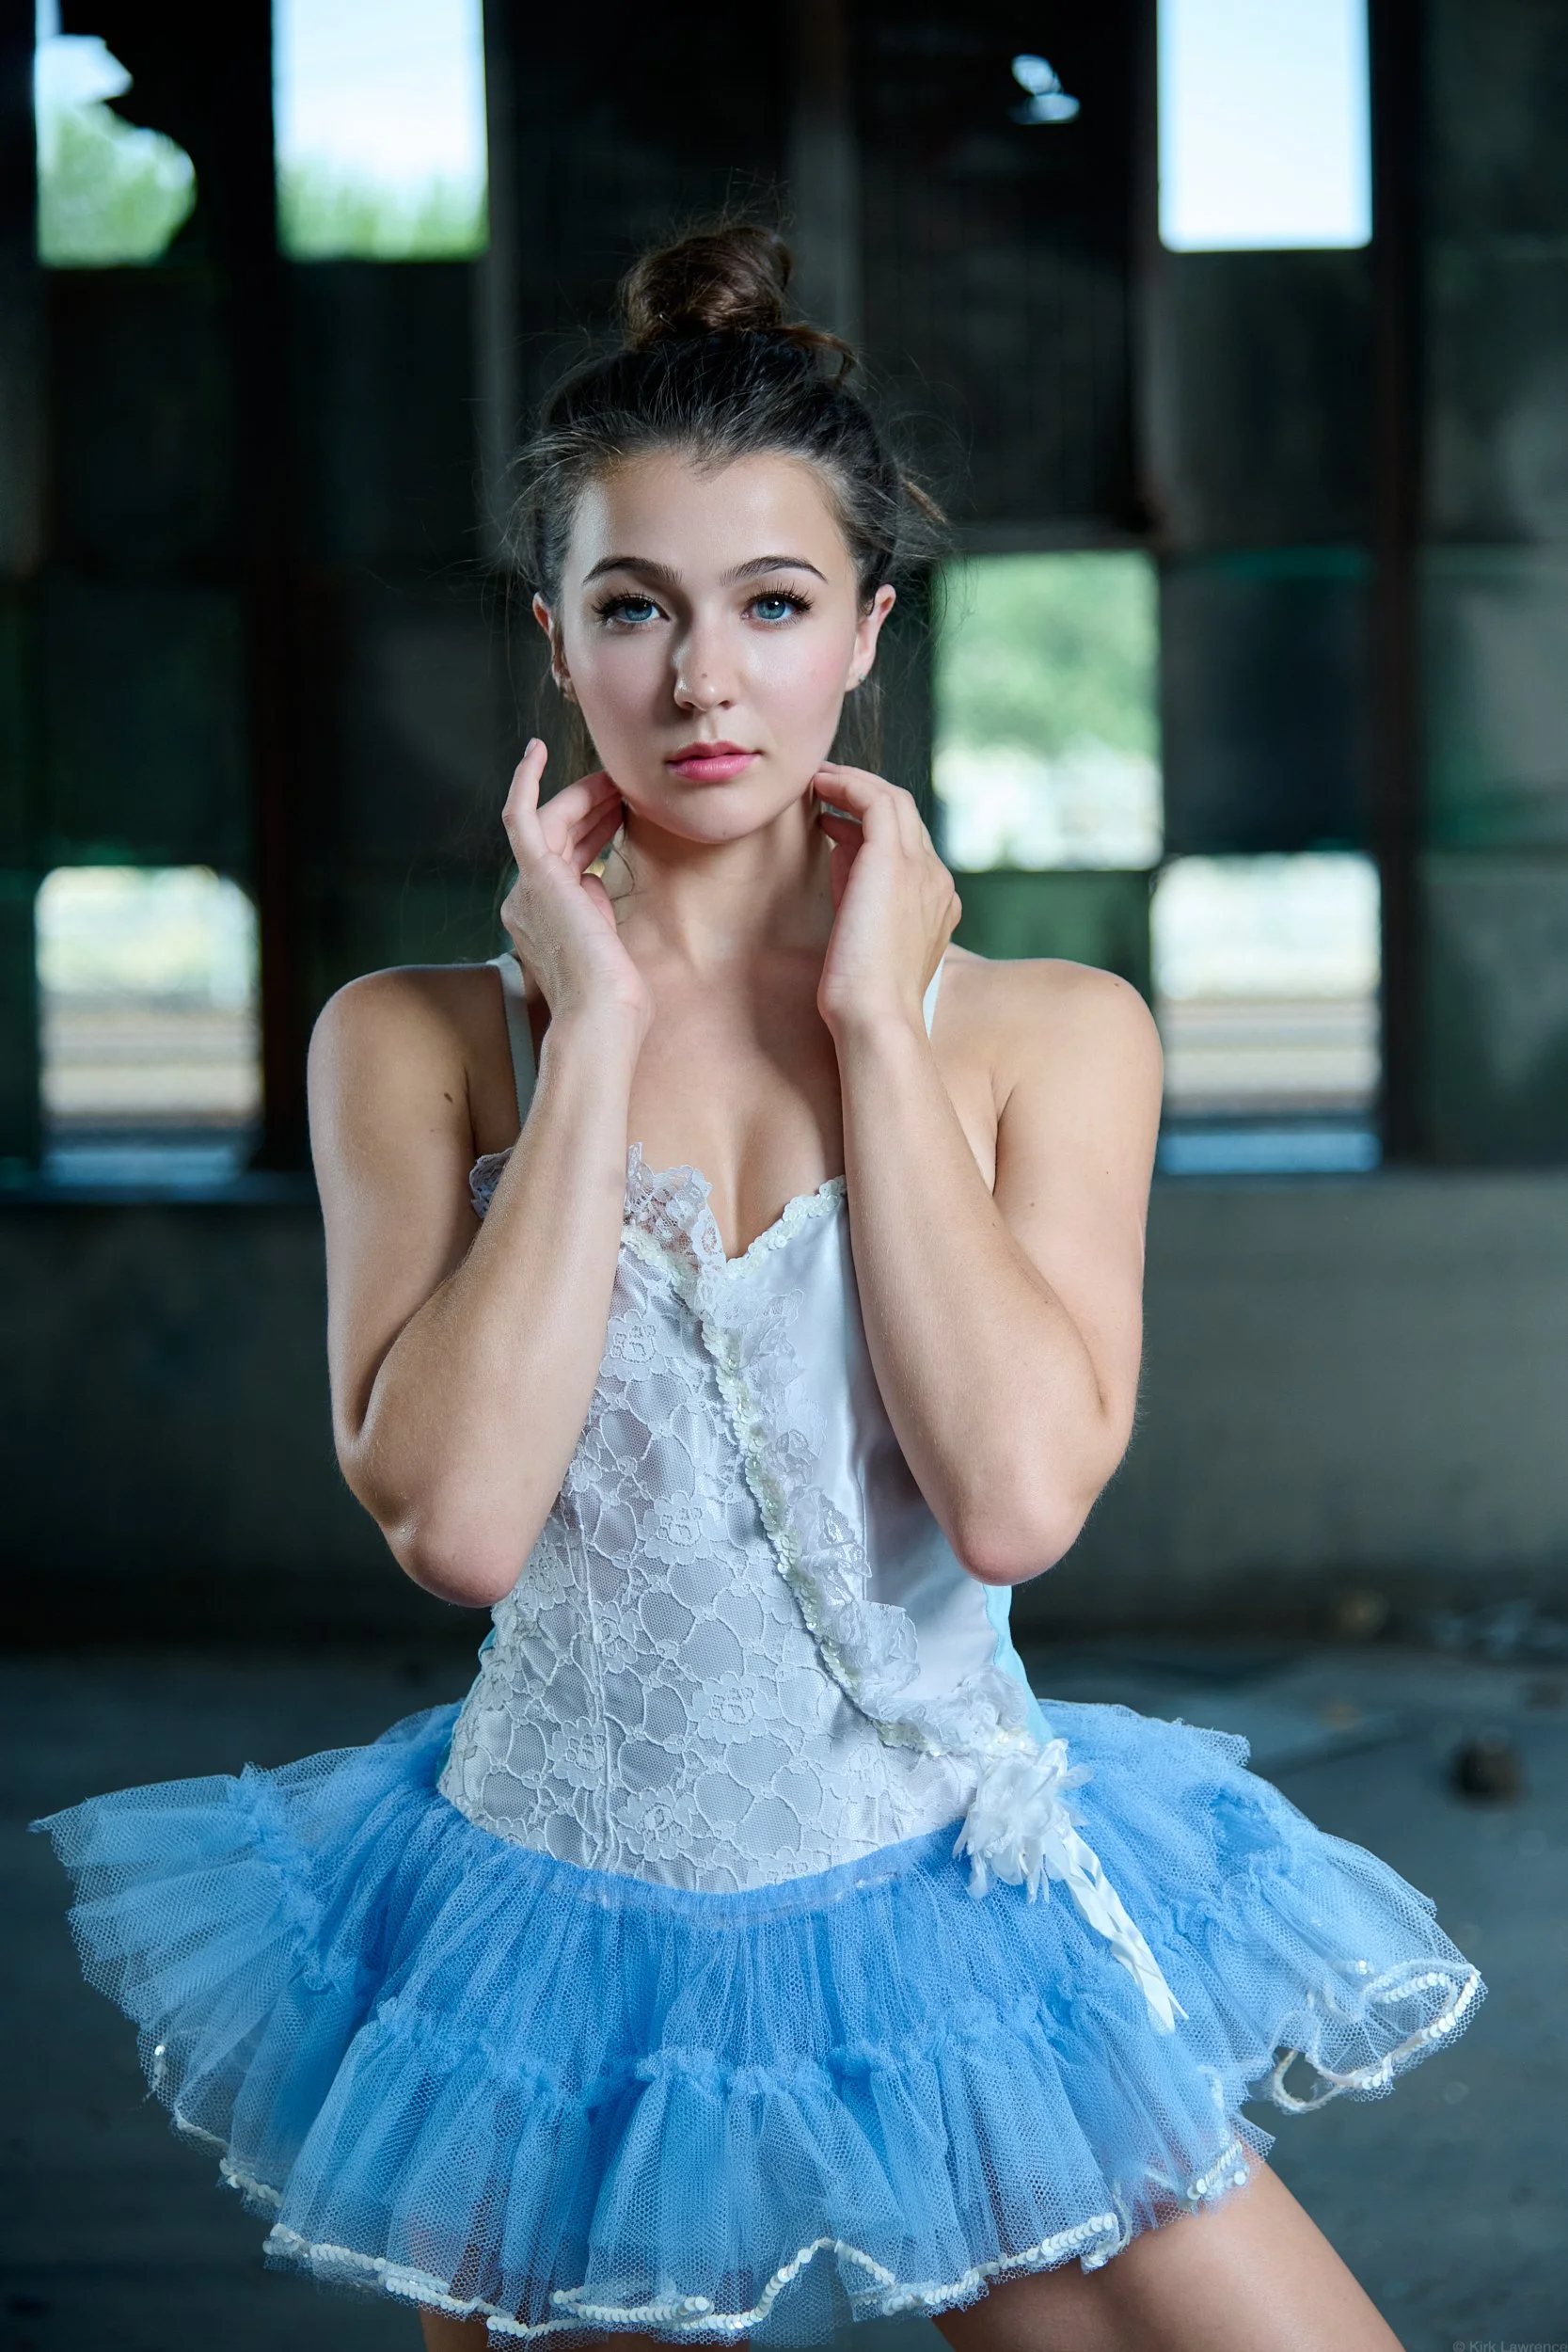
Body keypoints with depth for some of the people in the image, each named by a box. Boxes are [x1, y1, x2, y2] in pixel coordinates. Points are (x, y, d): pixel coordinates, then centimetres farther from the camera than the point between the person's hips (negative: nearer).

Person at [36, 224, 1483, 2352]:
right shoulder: (413, 1041, -3)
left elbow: (1017, 1496, -18)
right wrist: (598, 1030, -14)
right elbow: (457, 1518, -19)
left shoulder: (1053, 1031, -2)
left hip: (952, 1939, 0)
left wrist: (875, 1020, -12)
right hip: (555, 1960, 0)